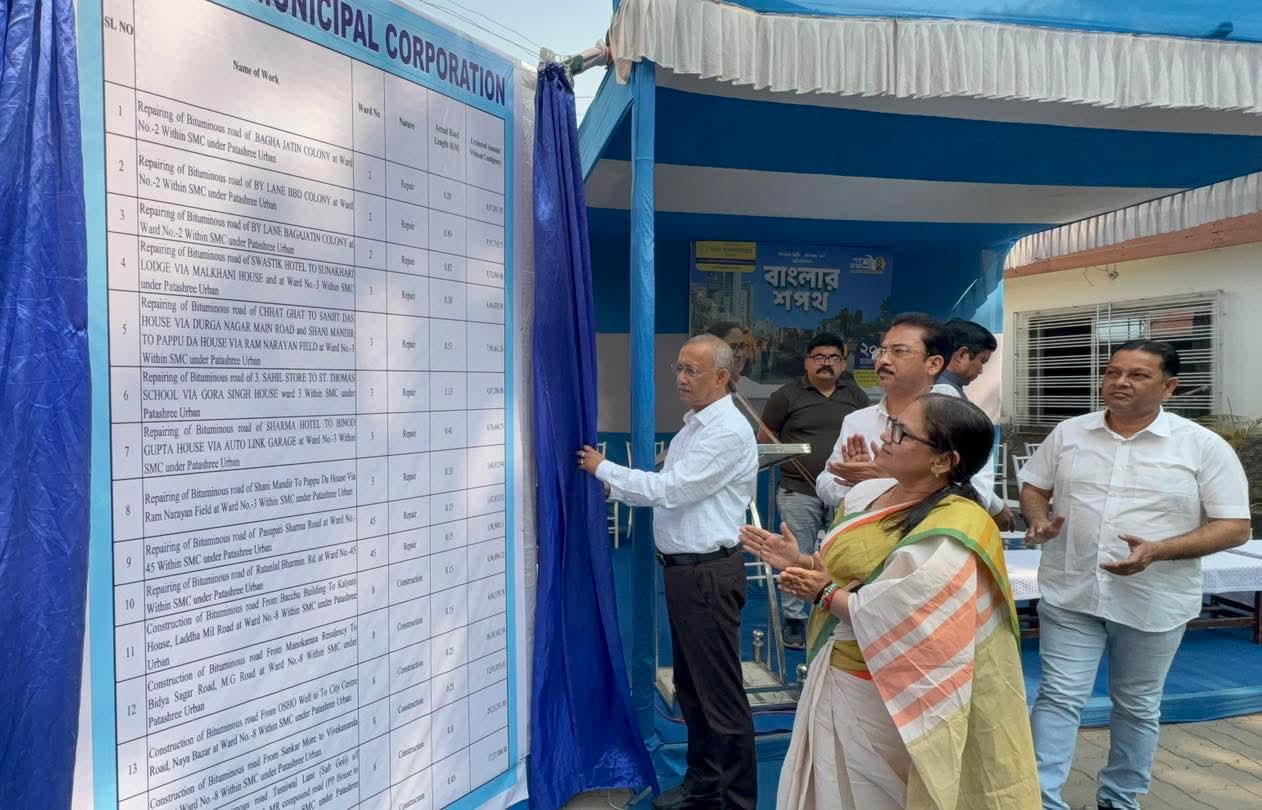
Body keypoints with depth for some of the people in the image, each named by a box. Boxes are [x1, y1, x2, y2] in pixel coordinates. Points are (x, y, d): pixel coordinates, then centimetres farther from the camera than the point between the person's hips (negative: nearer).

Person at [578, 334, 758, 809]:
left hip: (708, 573, -10)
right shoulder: (693, 426, 13)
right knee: (690, 685, 20)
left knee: (720, 692, 2)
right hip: (681, 568, 10)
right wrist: (618, 488, 6)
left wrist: (603, 468, -11)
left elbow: (669, 489, -21)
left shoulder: (728, 432, -17)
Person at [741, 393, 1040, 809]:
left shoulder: (952, 534, -24)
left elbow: (906, 625, -29)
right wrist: (799, 563, -4)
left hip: (882, 701, -7)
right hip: (831, 681, 8)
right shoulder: (866, 493, 1)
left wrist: (827, 597, -18)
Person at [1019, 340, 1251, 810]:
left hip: (1153, 602, -1)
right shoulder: (1069, 434, 1)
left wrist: (1158, 551, -23)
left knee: (1137, 706, 16)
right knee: (1059, 697, 0)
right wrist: (1039, 519, -12)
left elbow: (1235, 527, -8)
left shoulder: (1204, 447, -8)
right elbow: (1033, 487, 11)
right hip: (1070, 594, 1)